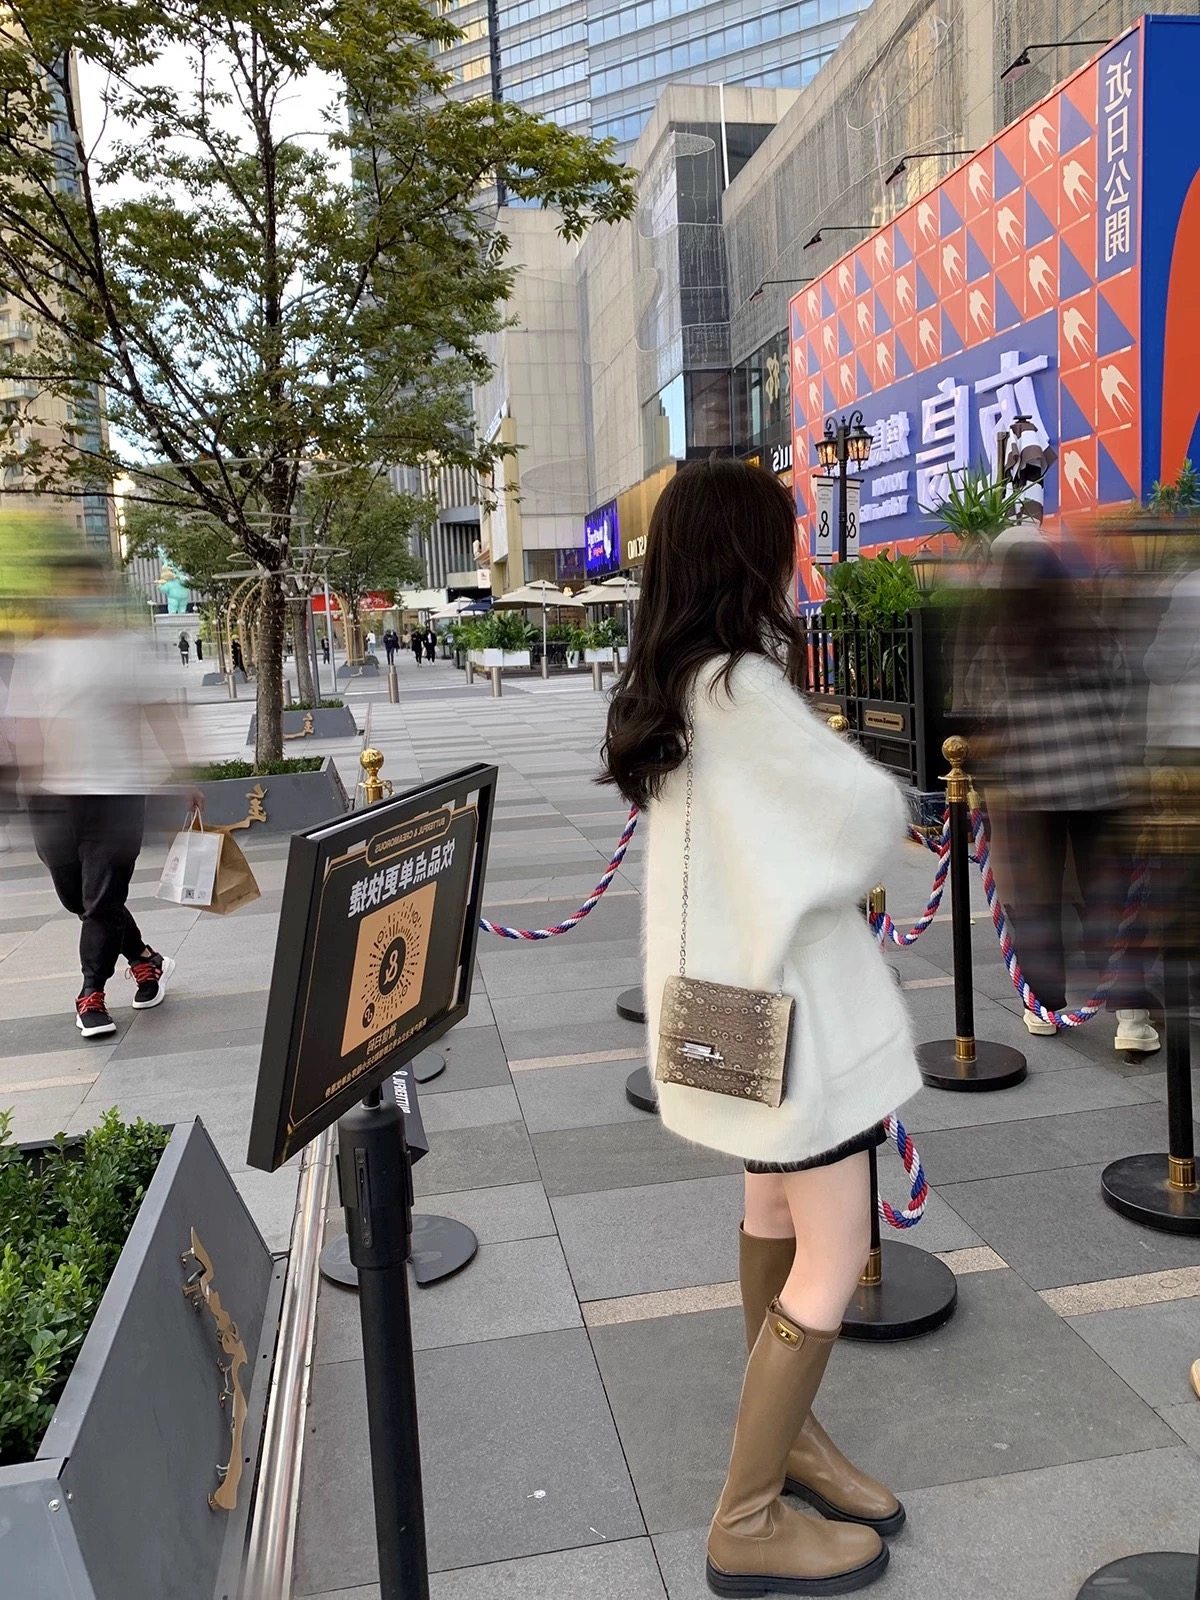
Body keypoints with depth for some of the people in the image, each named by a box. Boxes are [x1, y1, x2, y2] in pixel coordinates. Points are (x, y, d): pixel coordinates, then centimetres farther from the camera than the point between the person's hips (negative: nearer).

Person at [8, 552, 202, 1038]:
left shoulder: (129, 647, 3)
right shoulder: (37, 652, 5)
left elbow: (158, 714, 5)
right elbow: (23, 723, 5)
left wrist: (184, 774, 2)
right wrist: (31, 783, -6)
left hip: (117, 791, -2)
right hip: (54, 794, 3)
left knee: (102, 900, -3)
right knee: (77, 898, 11)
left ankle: (91, 994, 12)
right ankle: (146, 960, 33)